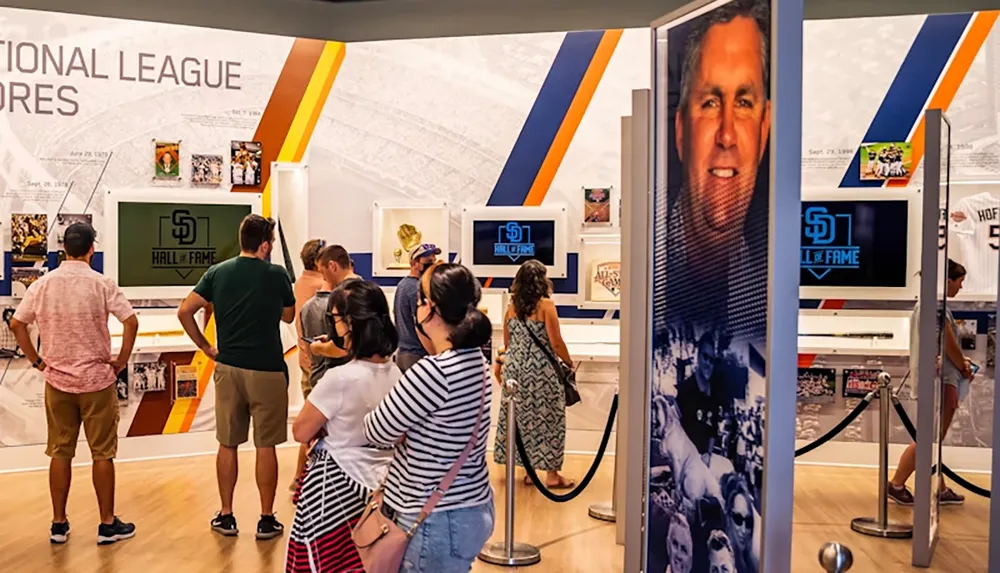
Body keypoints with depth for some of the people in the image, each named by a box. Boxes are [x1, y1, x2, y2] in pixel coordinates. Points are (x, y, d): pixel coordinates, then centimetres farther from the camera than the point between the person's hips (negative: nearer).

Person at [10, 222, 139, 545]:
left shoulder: (43, 284, 0)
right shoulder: (101, 284, -10)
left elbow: (16, 324, 4)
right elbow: (131, 322, -17)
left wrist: (36, 360, 10)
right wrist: (121, 361, -6)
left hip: (57, 380, 3)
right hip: (97, 380, -3)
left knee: (60, 453, 12)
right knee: (102, 454, 5)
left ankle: (58, 525, 20)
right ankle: (108, 524, 12)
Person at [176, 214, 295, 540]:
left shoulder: (217, 273, 1)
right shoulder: (276, 275, -8)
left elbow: (184, 312, -2)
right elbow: (288, 317, 7)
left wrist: (205, 347, 7)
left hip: (228, 368, 3)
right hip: (267, 370, -3)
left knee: (227, 444, 13)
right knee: (265, 446, 4)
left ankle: (226, 517, 21)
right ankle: (266, 520, 12)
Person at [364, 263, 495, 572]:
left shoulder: (432, 372, -26)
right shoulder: (474, 359, 1)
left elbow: (378, 432, -12)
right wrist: (428, 340, 6)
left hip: (438, 521, -9)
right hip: (472, 508, 9)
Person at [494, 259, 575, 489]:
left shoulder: (512, 306, 5)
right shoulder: (545, 304, -12)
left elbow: (507, 342, 12)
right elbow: (556, 343, -13)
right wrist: (569, 362, 2)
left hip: (515, 369, 5)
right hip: (541, 371, -5)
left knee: (521, 416, 11)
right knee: (546, 418, 3)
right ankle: (551, 474, 8)